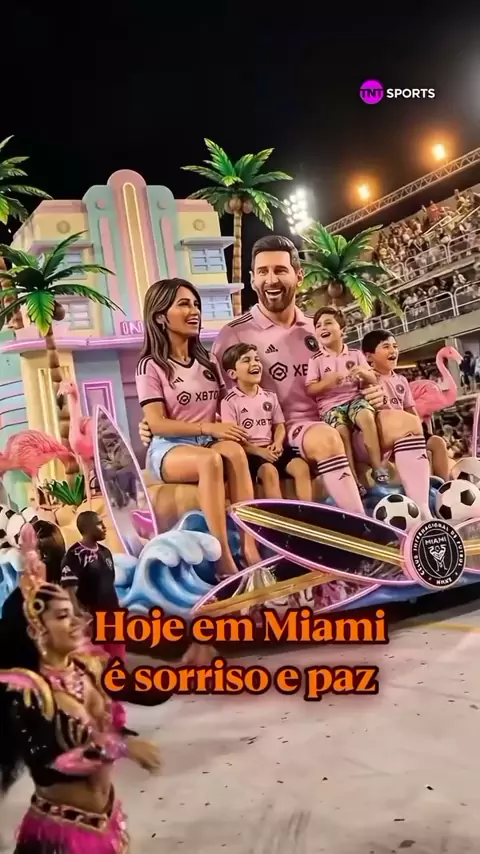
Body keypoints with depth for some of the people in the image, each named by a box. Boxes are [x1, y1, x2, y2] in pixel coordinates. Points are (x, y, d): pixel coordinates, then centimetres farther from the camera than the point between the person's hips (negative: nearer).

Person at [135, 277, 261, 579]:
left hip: (210, 442, 4)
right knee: (210, 459, -37)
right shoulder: (151, 366, -1)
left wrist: (231, 427, -8)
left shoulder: (208, 361, 16)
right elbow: (157, 424, -10)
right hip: (170, 449, -4)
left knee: (234, 451, -32)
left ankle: (250, 548, -37)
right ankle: (225, 561, -38)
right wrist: (207, 428, -20)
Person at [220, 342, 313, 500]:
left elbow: (279, 425, 15)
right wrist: (259, 451, -18)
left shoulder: (270, 397, 15)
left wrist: (278, 443, -8)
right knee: (269, 471, -34)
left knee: (302, 467, -18)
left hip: (271, 448, 6)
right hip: (249, 451, -5)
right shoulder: (230, 402, -3)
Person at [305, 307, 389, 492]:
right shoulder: (316, 360, 5)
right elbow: (310, 390, -2)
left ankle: (377, 467, -26)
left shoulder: (356, 354, 12)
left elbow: (373, 380, 10)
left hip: (354, 398, 1)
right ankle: (353, 479, -25)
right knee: (342, 431, -31)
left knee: (366, 416, -33)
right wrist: (326, 382, -20)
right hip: (330, 404, -1)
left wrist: (364, 373, -13)